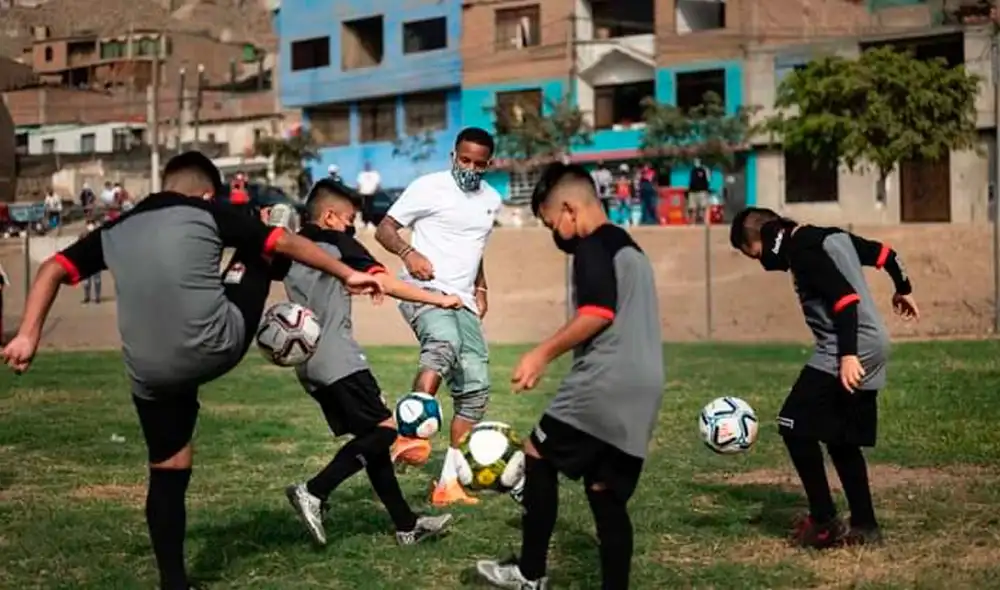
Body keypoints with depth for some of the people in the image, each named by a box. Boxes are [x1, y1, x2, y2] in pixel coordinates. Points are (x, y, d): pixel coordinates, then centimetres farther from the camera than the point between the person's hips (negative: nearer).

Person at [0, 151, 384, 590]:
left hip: (151, 373, 3)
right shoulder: (208, 214, 4)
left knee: (167, 474, 15)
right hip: (216, 348, -3)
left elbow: (53, 269, 9)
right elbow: (286, 243, 9)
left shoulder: (115, 233, 14)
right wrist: (347, 274, 17)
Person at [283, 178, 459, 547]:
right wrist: (439, 300, -1)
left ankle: (406, 524, 10)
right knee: (384, 429, -7)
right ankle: (313, 492, -15)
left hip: (307, 364, 9)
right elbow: (387, 284, -6)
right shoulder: (338, 242, -2)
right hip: (337, 357, -9)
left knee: (370, 435, 11)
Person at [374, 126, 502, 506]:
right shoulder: (430, 187, -4)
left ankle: (449, 482, 7)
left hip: (463, 301, 7)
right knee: (444, 344, -38)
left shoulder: (492, 200, 15)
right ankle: (411, 435, -45)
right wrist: (408, 252, -23)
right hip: (424, 290, -7)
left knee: (475, 388, 1)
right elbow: (384, 229, -4)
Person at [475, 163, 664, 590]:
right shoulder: (630, 248, 23)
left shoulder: (592, 245, -7)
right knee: (608, 495, 9)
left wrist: (544, 353, -16)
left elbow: (598, 313, -19)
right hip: (641, 392, 9)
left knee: (537, 456, 5)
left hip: (605, 385, -9)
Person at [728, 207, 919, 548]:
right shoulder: (830, 236, 15)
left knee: (794, 426, -8)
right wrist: (902, 288, 39)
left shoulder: (803, 251, -14)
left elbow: (845, 297, -24)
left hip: (854, 351, -10)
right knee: (842, 441, 14)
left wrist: (848, 354, -29)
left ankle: (824, 522, -6)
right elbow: (883, 253, 23)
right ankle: (864, 527, 15)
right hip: (872, 348, 10)